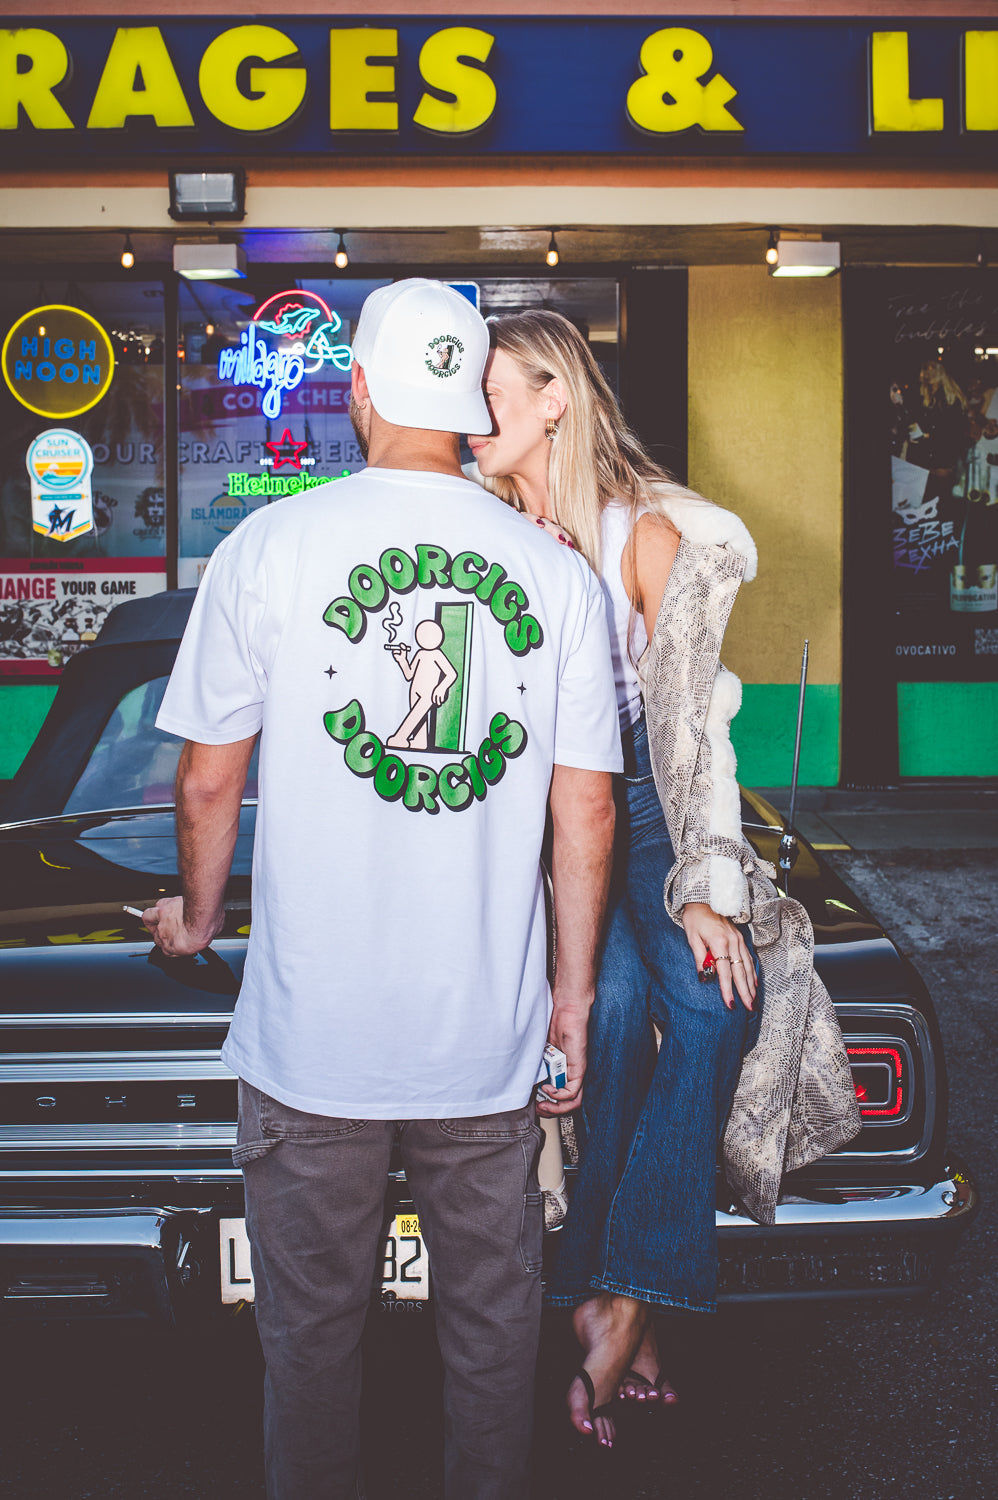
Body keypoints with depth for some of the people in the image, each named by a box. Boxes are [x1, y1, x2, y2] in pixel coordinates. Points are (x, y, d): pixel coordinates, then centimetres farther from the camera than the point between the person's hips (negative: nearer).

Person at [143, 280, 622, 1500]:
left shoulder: (270, 546, -6)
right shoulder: (556, 573, -1)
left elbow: (208, 778, -1)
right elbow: (587, 812, 0)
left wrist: (198, 916, 17)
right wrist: (574, 995, 10)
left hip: (312, 1032, -2)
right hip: (492, 1033, 2)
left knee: (312, 1325, 15)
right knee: (492, 1319, 17)